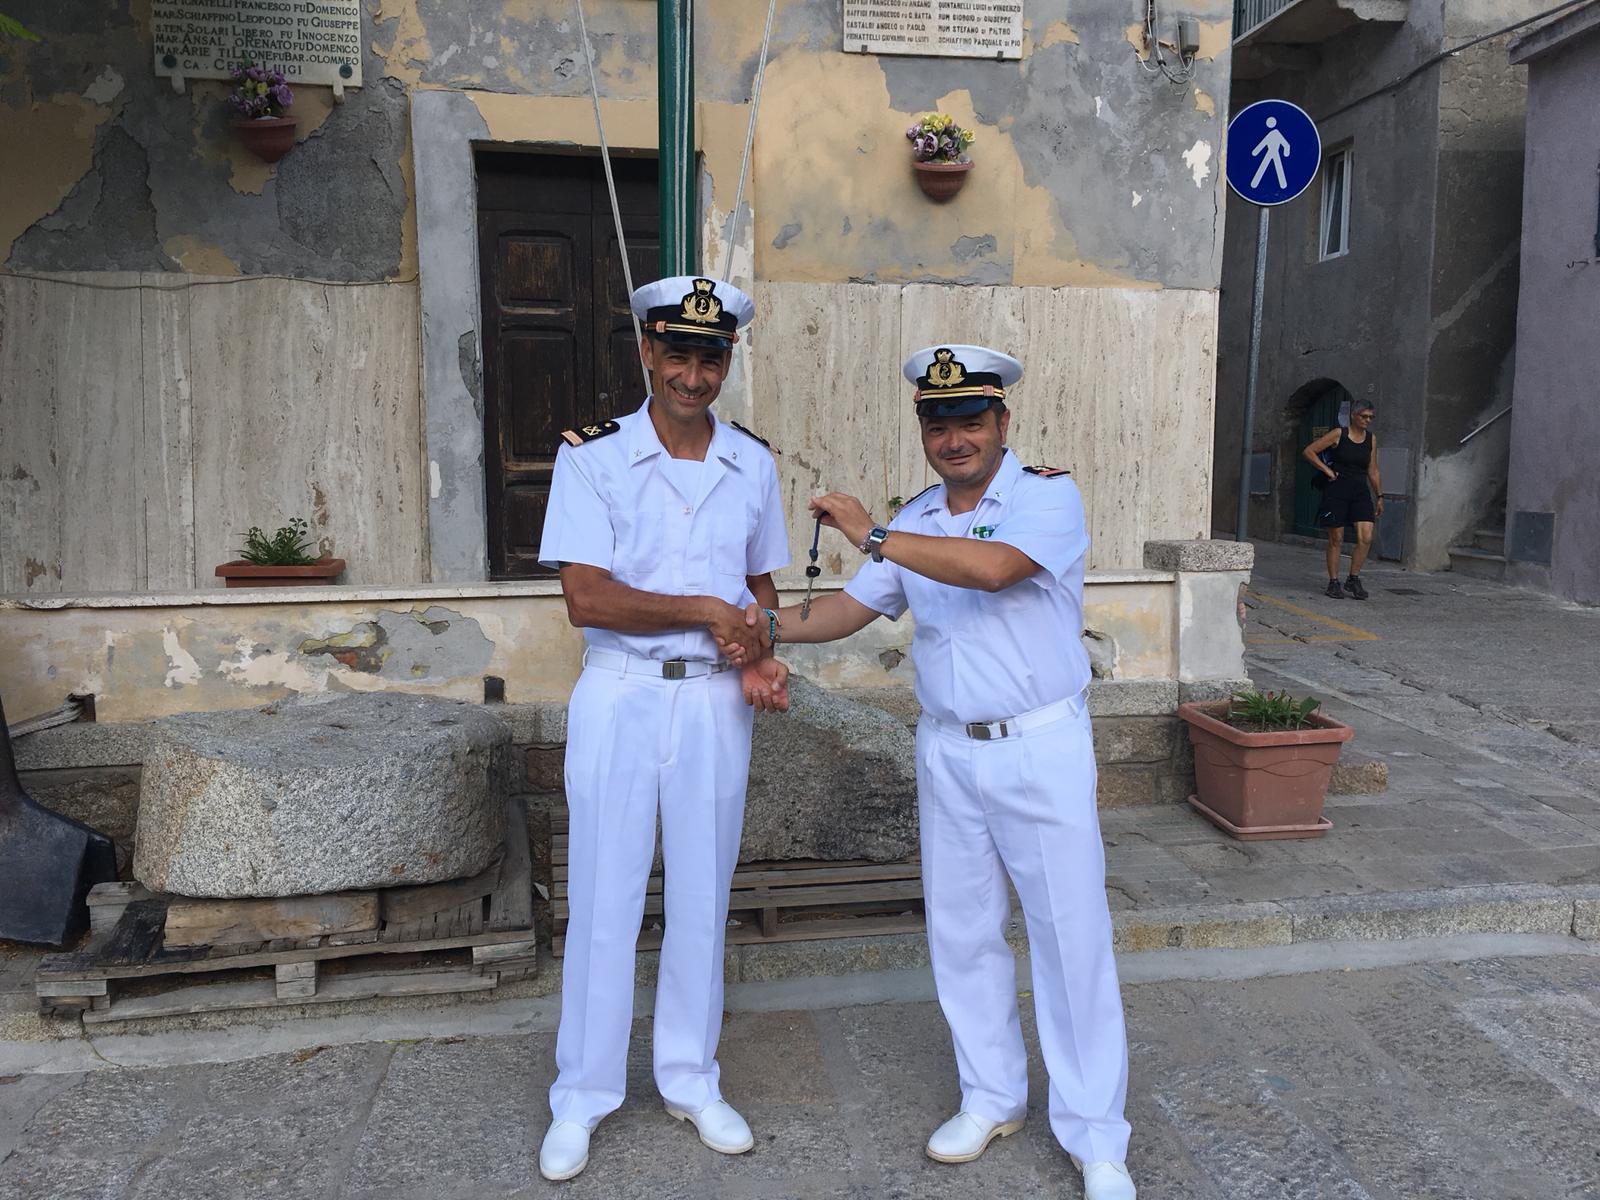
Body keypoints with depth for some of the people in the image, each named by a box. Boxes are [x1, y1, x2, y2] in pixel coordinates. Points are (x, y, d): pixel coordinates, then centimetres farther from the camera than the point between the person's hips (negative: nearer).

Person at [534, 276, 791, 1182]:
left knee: (703, 898, 12)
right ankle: (583, 1097, 24)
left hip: (716, 701, 3)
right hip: (622, 697, -3)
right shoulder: (593, 455, -7)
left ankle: (692, 1081, 31)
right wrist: (707, 612, -15)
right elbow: (587, 598, -14)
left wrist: (758, 651, -6)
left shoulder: (752, 461, 5)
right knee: (604, 902, 5)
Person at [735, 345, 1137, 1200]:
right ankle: (991, 1099, 32)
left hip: (1040, 747, -5)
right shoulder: (916, 522, 9)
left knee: (1070, 935, 1)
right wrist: (778, 625, -7)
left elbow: (991, 565, -30)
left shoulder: (1048, 495, -11)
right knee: (961, 933, 13)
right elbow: (854, 607, 11)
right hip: (946, 751, 6)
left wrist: (871, 535, -25)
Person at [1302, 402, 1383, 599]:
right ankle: (1333, 582, 10)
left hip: (1360, 492, 4)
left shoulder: (1371, 438, 10)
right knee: (1336, 540, 1)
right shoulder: (1339, 434, -4)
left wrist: (1379, 496, 16)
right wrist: (1327, 470, -7)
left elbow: (1372, 471, 17)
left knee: (1366, 538, -9)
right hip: (1337, 491, -4)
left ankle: (1353, 579, 7)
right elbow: (1308, 452, -4)